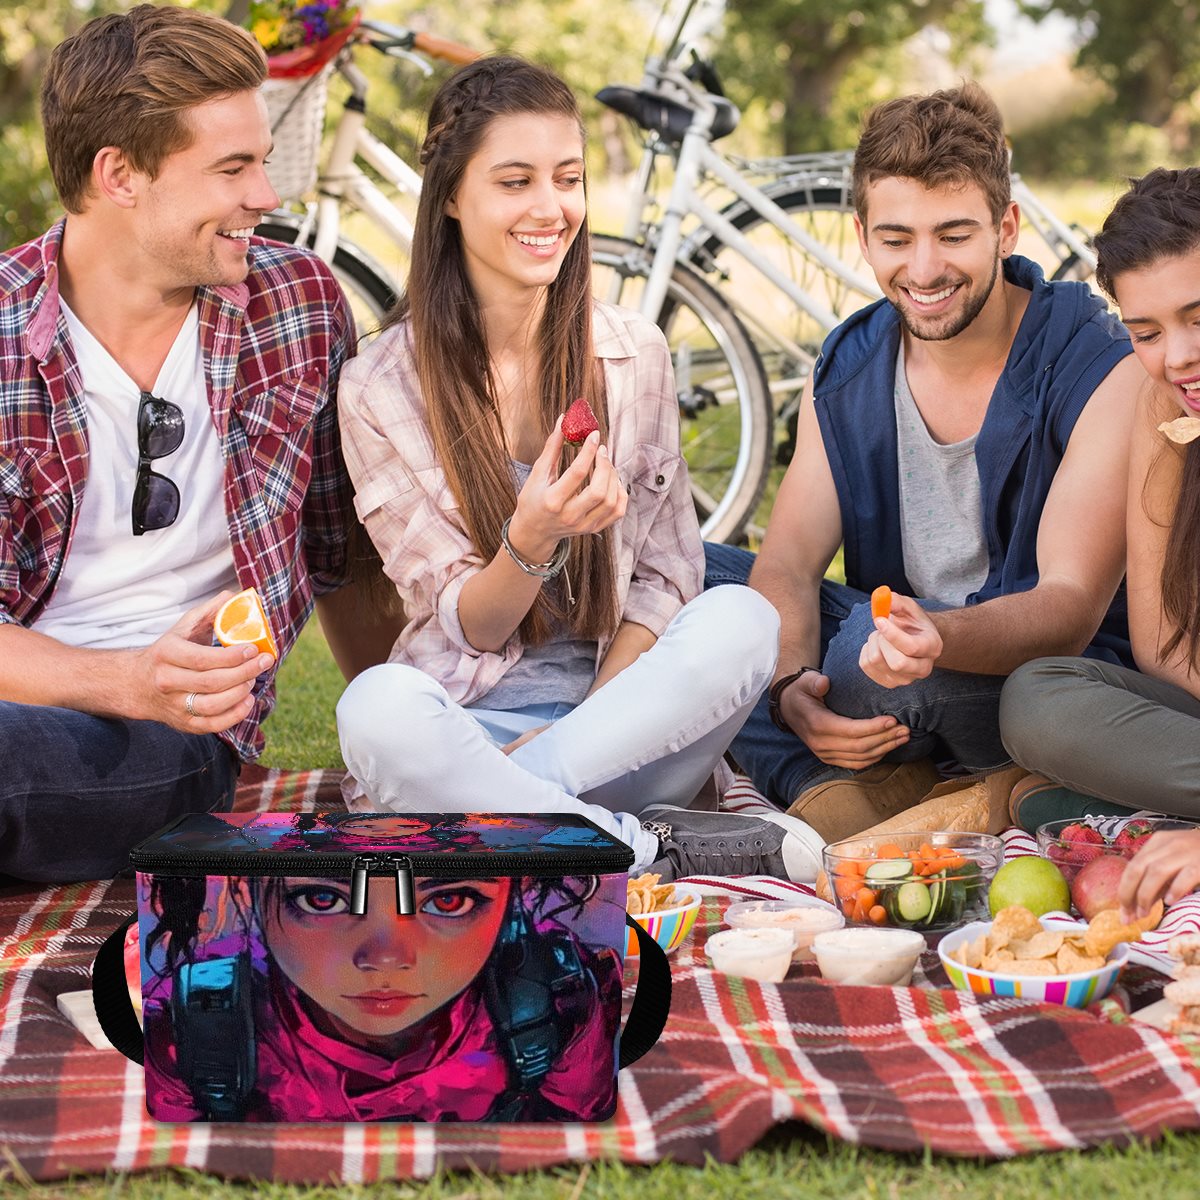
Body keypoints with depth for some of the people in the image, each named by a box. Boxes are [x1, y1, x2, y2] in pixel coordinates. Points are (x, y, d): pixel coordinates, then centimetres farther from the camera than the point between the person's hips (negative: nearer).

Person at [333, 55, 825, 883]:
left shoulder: (635, 355, 6)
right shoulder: (381, 389, -3)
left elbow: (666, 578, 4)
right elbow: (468, 628, -3)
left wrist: (585, 722, -15)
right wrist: (530, 544, -27)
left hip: (619, 709, 2)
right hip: (473, 716, -2)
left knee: (742, 620, -29)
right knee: (379, 709, -36)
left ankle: (489, 804, -26)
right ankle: (656, 852, -27)